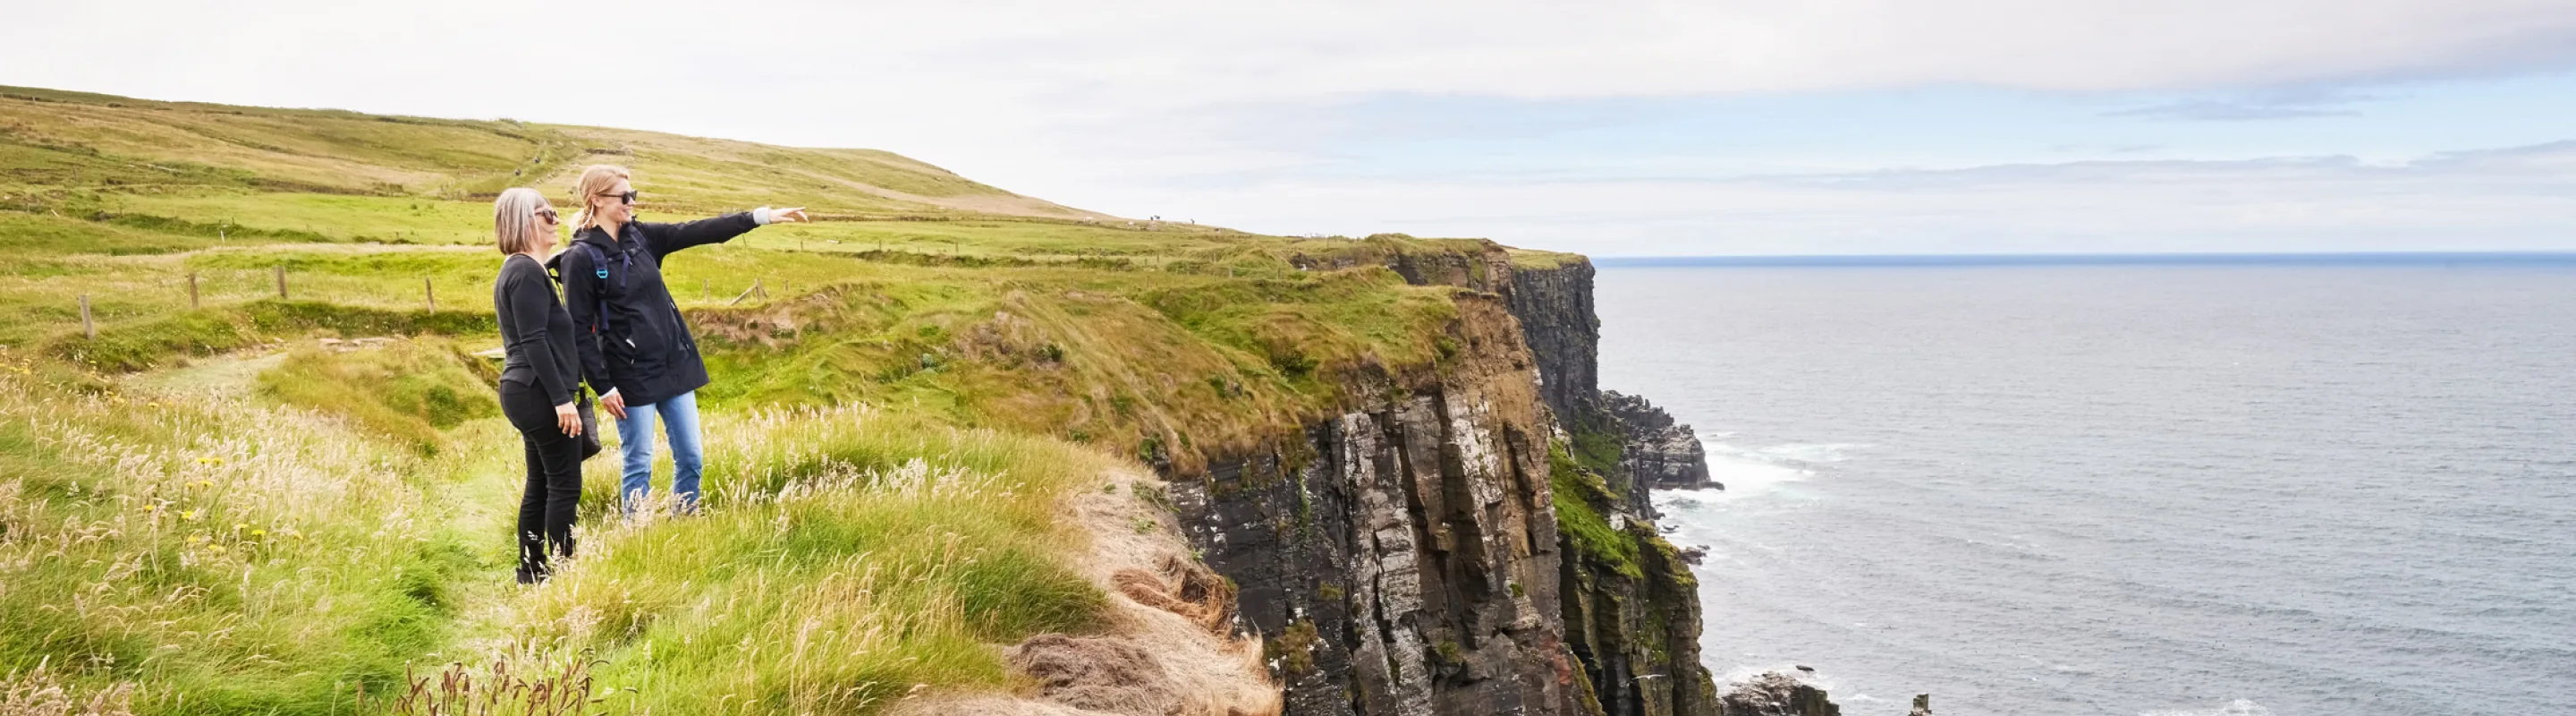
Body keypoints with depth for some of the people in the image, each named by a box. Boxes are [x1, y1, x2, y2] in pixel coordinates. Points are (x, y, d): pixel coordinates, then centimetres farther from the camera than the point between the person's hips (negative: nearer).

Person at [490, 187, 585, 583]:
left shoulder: (514, 270, 17)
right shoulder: (528, 272, -14)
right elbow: (535, 341, -20)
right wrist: (562, 398, -23)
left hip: (525, 391, 10)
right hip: (540, 393, -10)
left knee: (541, 484, 13)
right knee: (565, 485, -6)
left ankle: (532, 572, 19)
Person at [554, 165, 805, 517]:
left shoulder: (641, 236, 5)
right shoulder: (581, 258, -12)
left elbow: (699, 231, 2)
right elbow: (579, 331, -12)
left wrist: (761, 216, -5)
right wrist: (603, 387, -13)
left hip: (676, 365, 6)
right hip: (632, 376, -6)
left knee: (691, 459, 10)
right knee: (639, 466, 3)